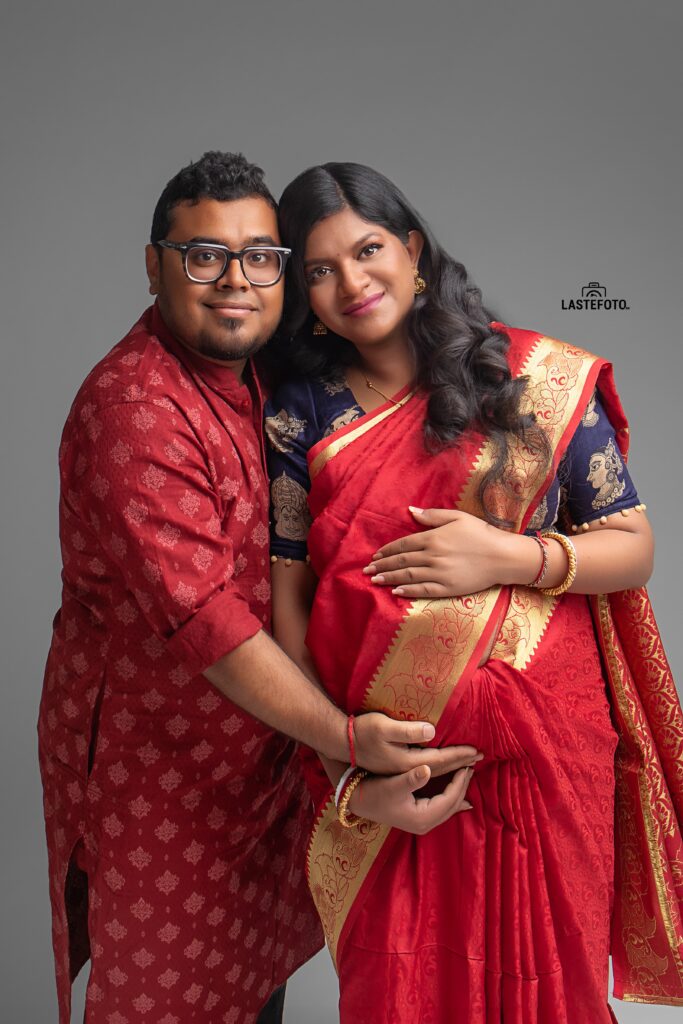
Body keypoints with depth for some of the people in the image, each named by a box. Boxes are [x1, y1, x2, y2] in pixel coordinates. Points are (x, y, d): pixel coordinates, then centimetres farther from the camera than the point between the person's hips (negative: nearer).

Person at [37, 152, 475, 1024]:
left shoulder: (252, 375, 4)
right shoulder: (134, 412, -25)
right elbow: (201, 617, -31)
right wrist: (345, 737, -32)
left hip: (257, 742, 8)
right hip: (157, 760, -7)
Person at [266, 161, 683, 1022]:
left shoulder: (535, 378, -5)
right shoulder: (302, 416, -1)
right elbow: (288, 596, -2)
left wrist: (511, 557, -18)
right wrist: (343, 762, -8)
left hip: (539, 744, 0)